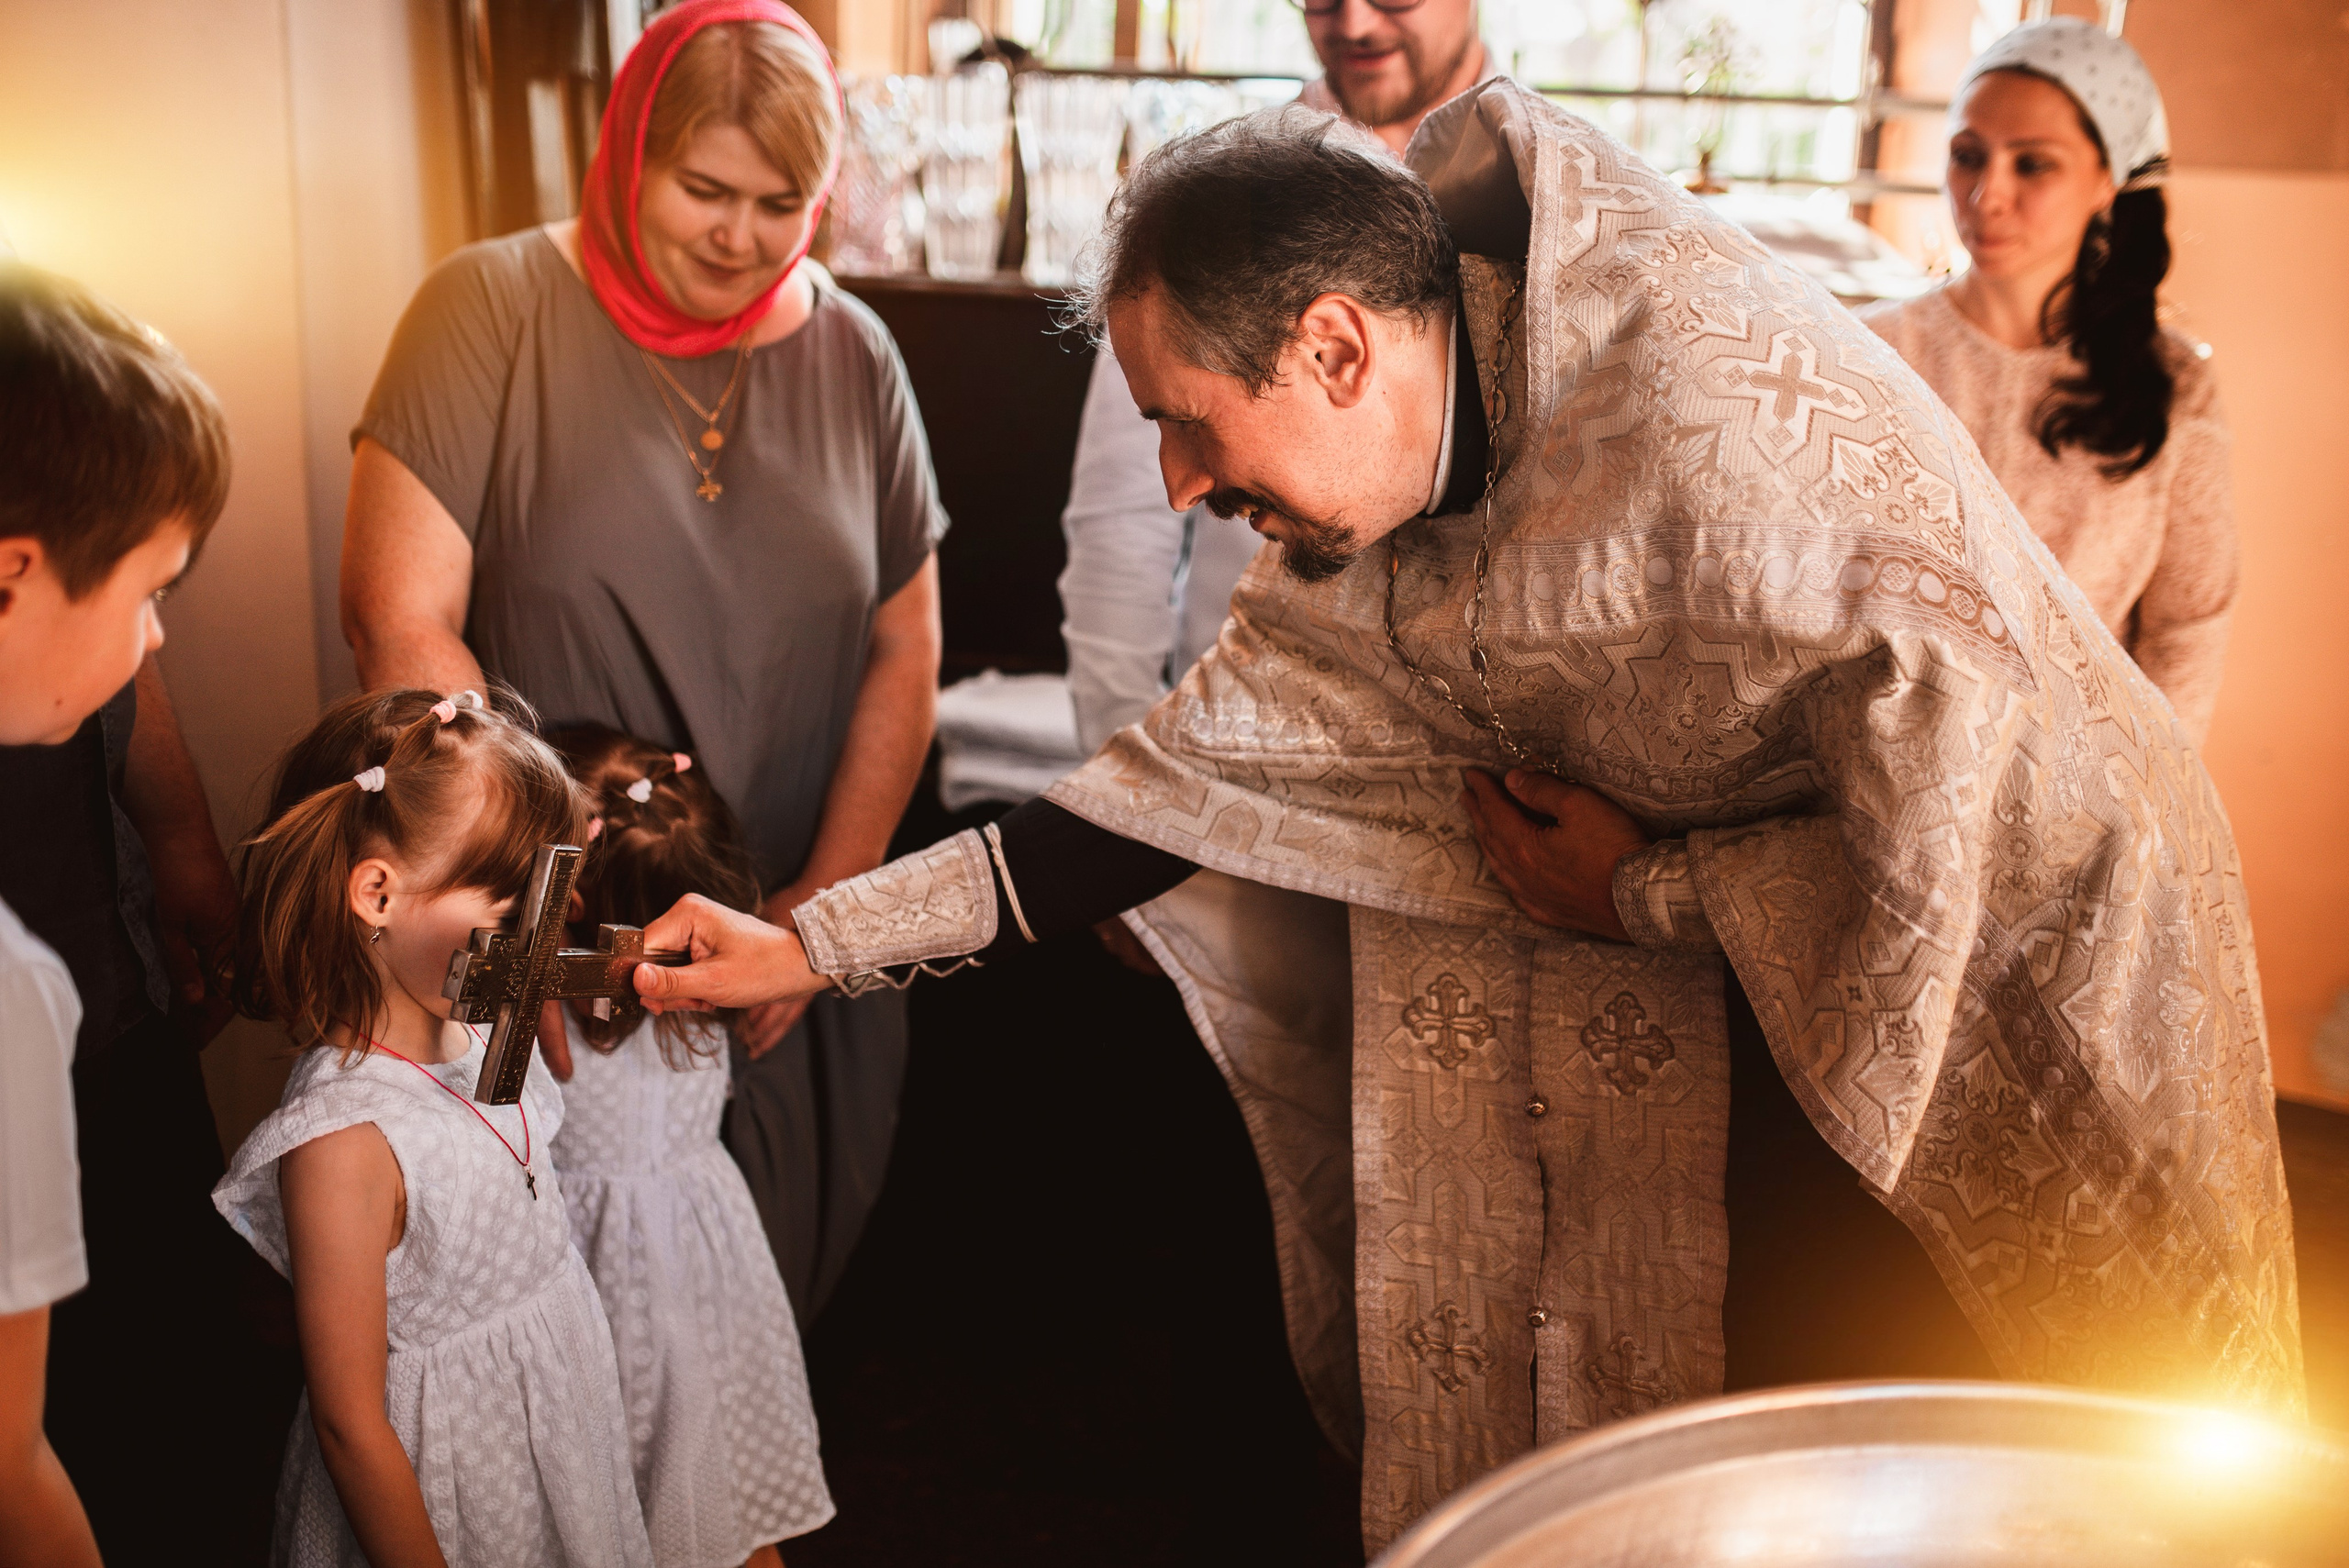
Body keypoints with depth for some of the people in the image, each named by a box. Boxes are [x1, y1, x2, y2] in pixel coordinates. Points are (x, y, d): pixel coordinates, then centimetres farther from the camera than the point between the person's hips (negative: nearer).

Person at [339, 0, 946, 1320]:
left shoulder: (851, 353, 4)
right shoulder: (495, 309, -6)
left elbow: (906, 652, 7)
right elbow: (400, 622, -13)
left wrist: (828, 900, -1)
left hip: (794, 957, 3)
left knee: (778, 1289, 15)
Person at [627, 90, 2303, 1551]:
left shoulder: (1715, 397, -30)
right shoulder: (1366, 557, -6)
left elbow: (1975, 781, -29)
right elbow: (1190, 779, -2)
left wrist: (1649, 892, -16)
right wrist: (813, 940, -3)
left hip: (2028, 958, -6)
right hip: (1773, 1022, 6)